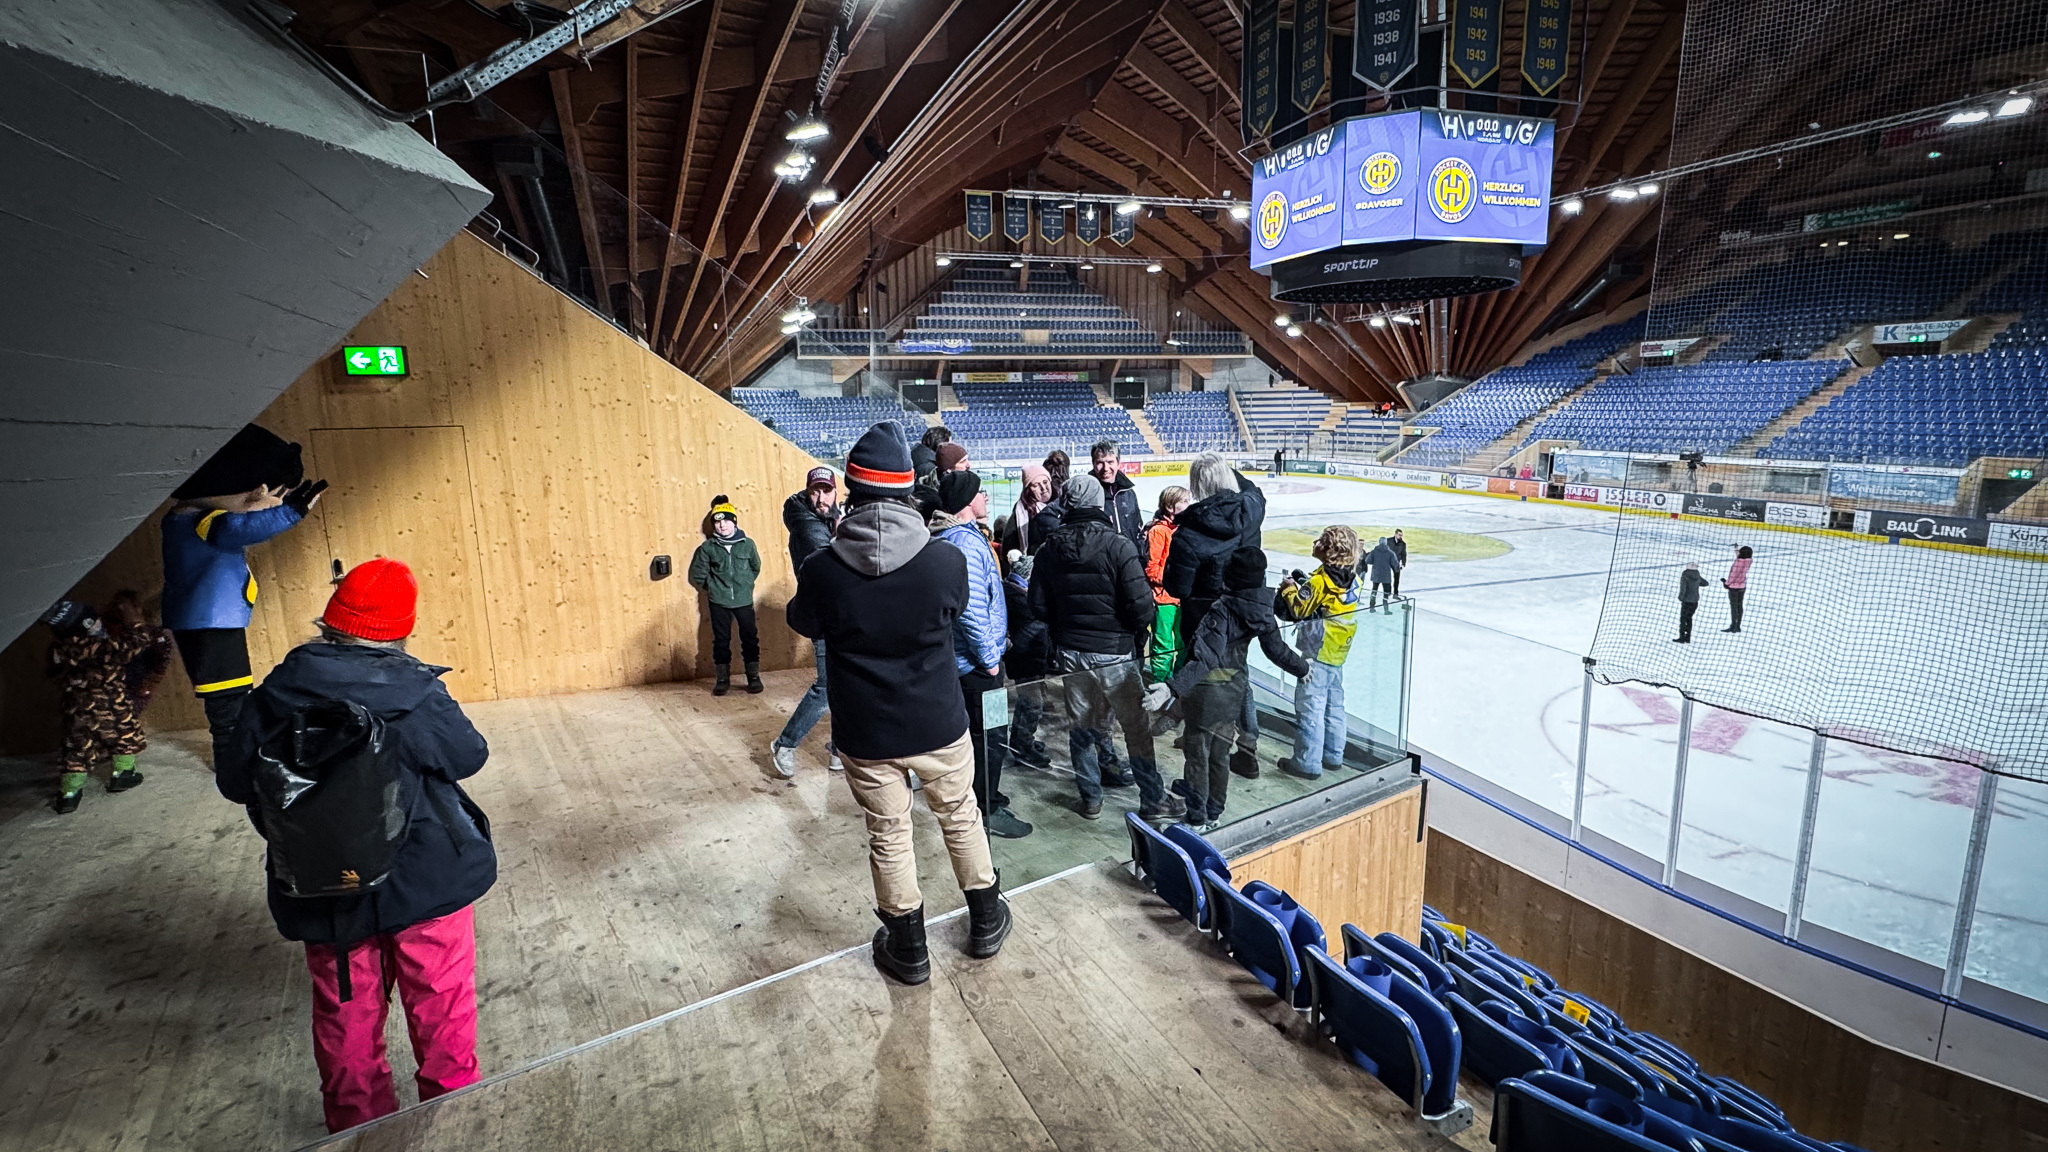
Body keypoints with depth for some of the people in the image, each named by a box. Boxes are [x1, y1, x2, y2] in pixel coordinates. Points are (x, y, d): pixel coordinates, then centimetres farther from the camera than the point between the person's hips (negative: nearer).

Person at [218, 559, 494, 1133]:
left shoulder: (275, 697, -11)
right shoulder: (418, 695, -19)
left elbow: (234, 783, 0)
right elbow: (470, 755, -5)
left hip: (326, 897, 3)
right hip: (428, 885, -3)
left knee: (347, 1013, 22)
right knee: (440, 1002, 17)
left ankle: (359, 1123, 39)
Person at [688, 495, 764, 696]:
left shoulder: (747, 544, -2)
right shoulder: (707, 548, -3)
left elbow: (755, 567, 12)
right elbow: (697, 574, 6)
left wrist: (745, 584, 6)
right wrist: (713, 587, 5)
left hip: (744, 600, 0)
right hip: (719, 603, 0)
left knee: (750, 638, 4)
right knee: (721, 640, 7)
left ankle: (754, 677, 16)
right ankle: (723, 679, 18)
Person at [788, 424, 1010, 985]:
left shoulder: (822, 570, -19)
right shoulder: (947, 560, -18)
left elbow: (803, 623, 3)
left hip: (865, 733, 0)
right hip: (938, 724, 1)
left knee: (888, 835, 17)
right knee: (961, 817, 22)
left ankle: (908, 949, 33)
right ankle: (985, 922, 40)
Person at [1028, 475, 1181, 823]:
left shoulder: (1050, 549, -2)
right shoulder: (1117, 545, -15)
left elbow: (1039, 606, 1)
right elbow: (1141, 604, -18)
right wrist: (1139, 626, 3)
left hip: (1070, 653, 4)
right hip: (1114, 653, -3)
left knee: (1081, 728, 15)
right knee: (1136, 728, 9)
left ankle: (1090, 799, 25)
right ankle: (1153, 800, 18)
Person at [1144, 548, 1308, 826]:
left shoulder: (1222, 611, -26)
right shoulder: (1262, 611, -6)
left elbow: (1205, 659, -36)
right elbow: (1277, 650, 6)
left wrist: (1172, 688, -44)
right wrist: (1302, 667, 26)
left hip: (1207, 692, -6)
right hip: (1235, 690, 6)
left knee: (1198, 753, 12)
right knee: (1220, 754, 23)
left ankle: (1197, 816, 26)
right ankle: (1215, 809, 40)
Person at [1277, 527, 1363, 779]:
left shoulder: (1321, 580, -19)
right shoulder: (1353, 580, 4)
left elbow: (1299, 609, -17)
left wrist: (1289, 588, -2)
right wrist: (1303, 586, 11)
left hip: (1317, 653, -8)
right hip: (1338, 655, 8)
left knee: (1310, 708, -2)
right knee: (1334, 706, 18)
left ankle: (1307, 763, 3)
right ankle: (1333, 756, 29)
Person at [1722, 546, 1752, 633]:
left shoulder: (1738, 563, -25)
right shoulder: (1747, 561, -4)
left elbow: (1733, 575, -19)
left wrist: (1726, 583, -4)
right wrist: (1737, 551, 15)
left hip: (1734, 587, -7)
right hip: (1743, 586, 7)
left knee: (1733, 606, 1)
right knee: (1739, 605, 12)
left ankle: (1733, 626, 7)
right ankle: (1738, 626, 19)